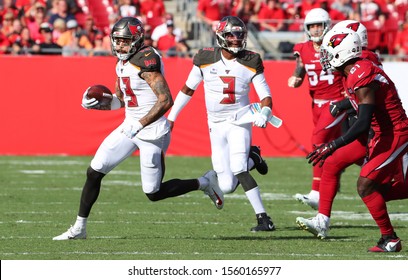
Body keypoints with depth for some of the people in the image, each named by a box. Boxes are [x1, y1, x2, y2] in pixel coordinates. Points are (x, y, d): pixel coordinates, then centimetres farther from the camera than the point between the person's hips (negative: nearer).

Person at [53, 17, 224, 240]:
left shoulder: (146, 61, -20)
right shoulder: (123, 63, 8)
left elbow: (166, 101, -26)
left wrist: (139, 125, -28)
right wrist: (95, 103, 2)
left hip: (152, 132, -8)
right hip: (130, 127, 8)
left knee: (154, 194, -1)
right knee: (94, 172, 2)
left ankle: (204, 182, 19)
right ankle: (79, 228, 11)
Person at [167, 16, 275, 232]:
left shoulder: (251, 62, -5)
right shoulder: (206, 58, -3)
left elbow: (266, 96, -3)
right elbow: (188, 89, 9)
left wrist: (264, 113, -25)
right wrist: (171, 118, 9)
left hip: (240, 122, -2)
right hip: (216, 125, 2)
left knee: (237, 168, -26)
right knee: (227, 186, -5)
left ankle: (263, 219, -21)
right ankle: (251, 158, 27)